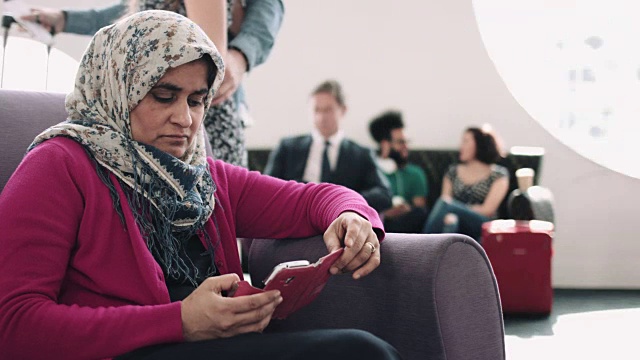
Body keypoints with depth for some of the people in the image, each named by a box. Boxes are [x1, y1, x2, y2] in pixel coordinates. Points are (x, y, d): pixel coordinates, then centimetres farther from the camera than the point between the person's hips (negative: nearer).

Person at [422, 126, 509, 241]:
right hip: (458, 231, 3)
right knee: (449, 222, -37)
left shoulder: (499, 175, 8)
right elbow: (446, 197, 7)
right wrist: (448, 215, -17)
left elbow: (487, 210, -2)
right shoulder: (453, 172, 20)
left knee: (444, 203, -30)